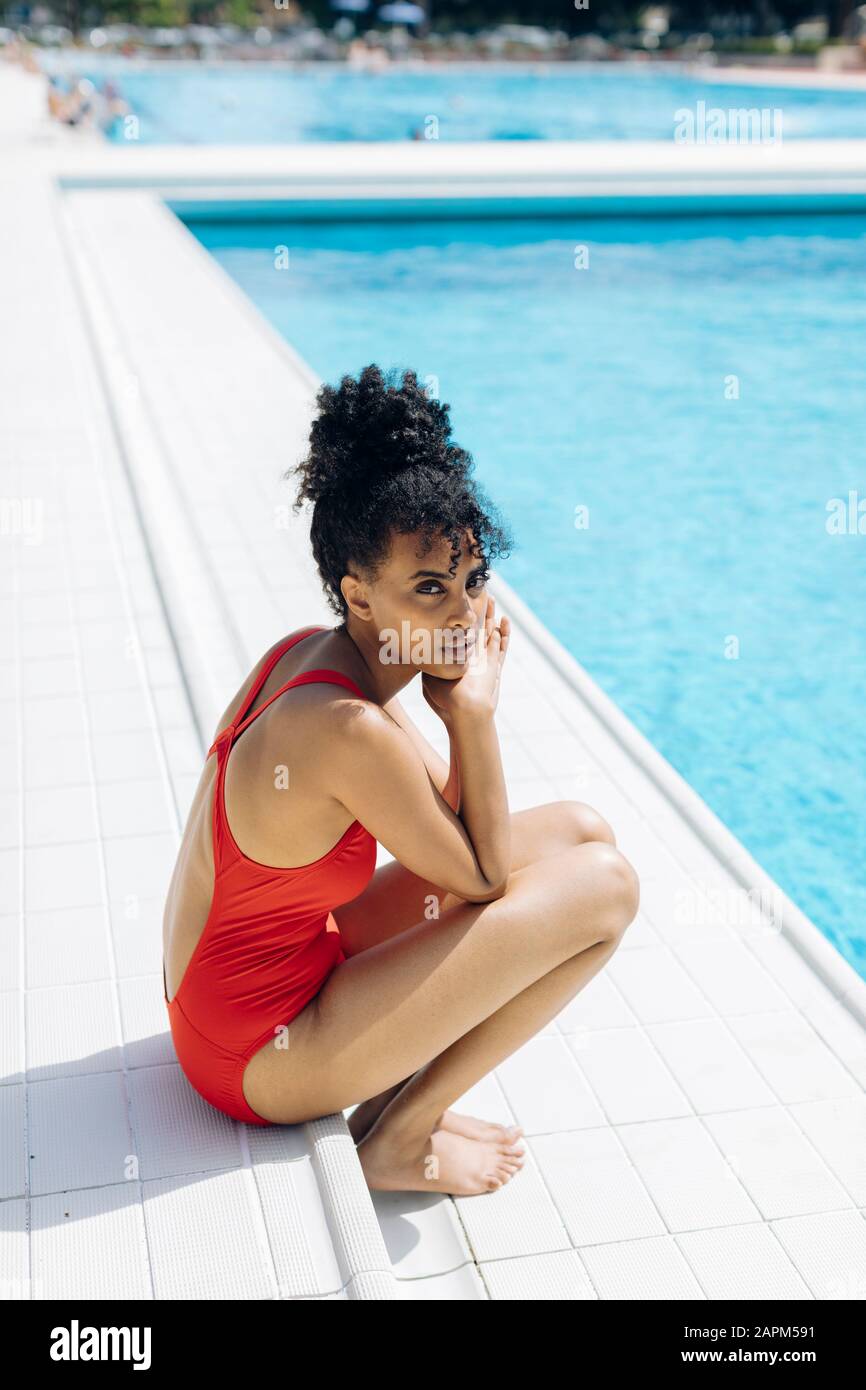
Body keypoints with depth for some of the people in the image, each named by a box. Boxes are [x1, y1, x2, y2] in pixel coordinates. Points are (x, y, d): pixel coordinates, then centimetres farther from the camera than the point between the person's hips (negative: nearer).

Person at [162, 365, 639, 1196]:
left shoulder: (312, 656, -2)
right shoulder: (350, 732, -30)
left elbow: (468, 828, 5)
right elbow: (485, 882, -16)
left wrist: (460, 715, -12)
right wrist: (474, 714, -18)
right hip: (257, 1057, -9)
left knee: (578, 831, 7)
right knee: (603, 885, -15)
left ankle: (403, 1092, 7)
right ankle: (403, 1136, -3)